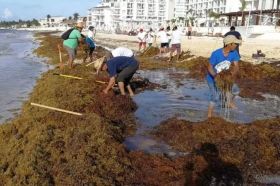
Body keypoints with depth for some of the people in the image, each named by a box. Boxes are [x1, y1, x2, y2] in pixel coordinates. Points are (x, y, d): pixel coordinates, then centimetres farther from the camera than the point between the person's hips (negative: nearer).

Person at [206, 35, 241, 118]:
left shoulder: (234, 53, -15)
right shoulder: (216, 53, -30)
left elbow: (236, 66, -17)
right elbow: (210, 67, -24)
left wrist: (233, 73, -40)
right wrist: (216, 76, -41)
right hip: (212, 79, -6)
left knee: (236, 90, 12)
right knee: (214, 99, -6)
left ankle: (229, 101, 43)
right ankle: (209, 116, 11)